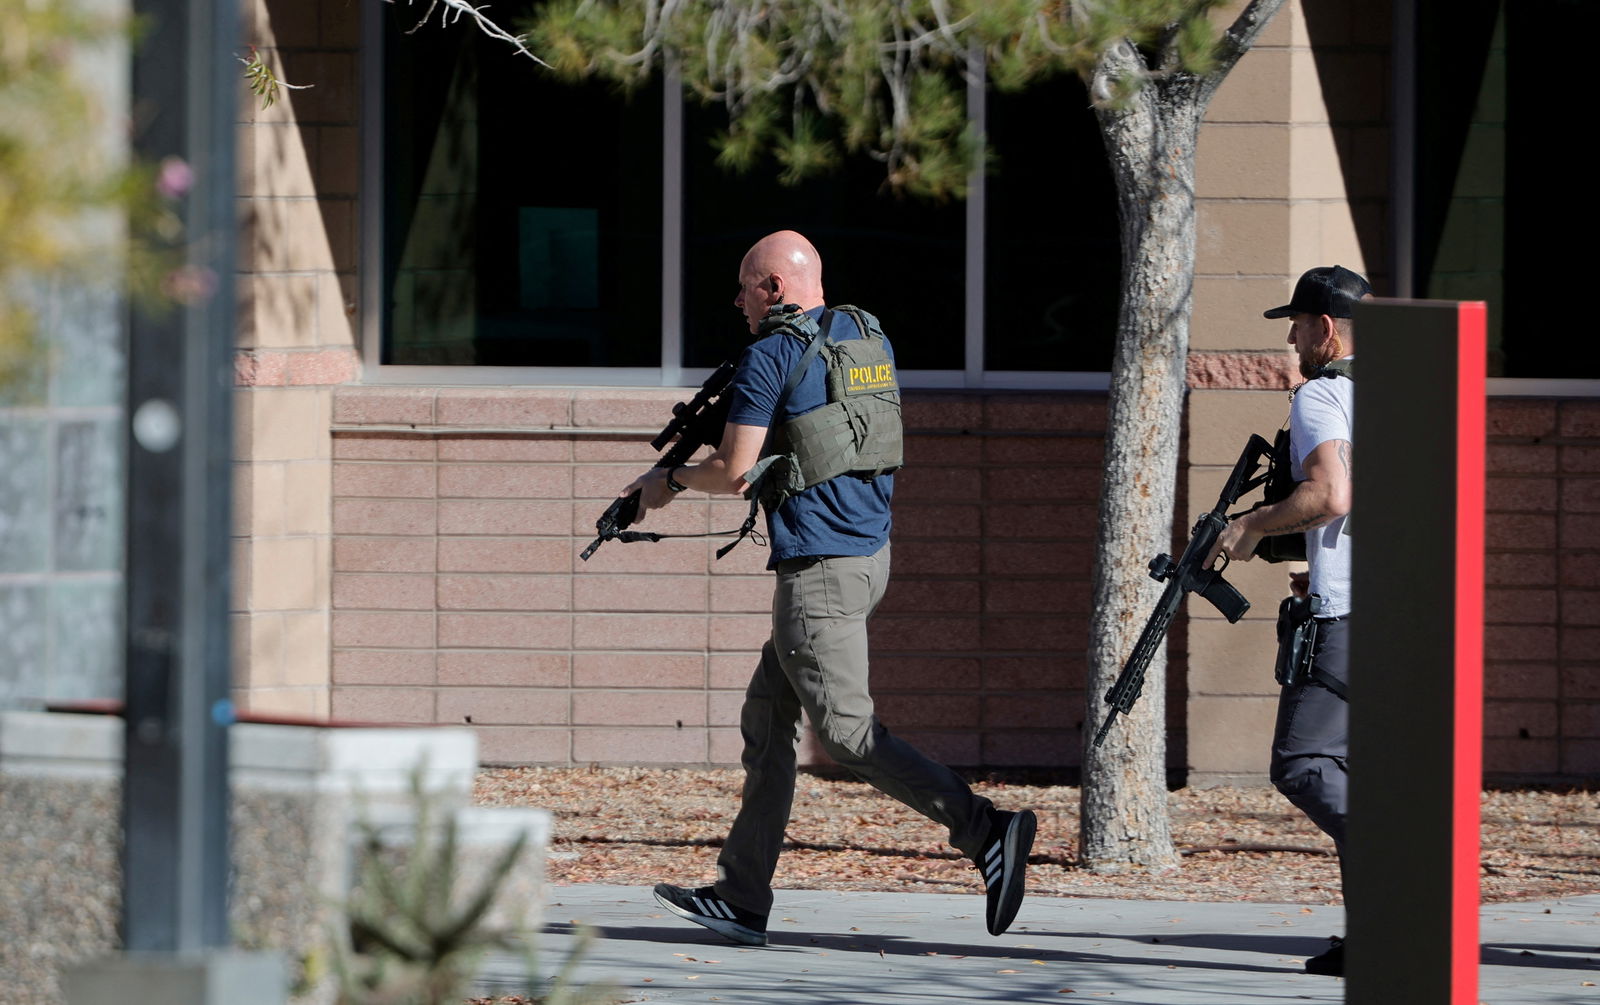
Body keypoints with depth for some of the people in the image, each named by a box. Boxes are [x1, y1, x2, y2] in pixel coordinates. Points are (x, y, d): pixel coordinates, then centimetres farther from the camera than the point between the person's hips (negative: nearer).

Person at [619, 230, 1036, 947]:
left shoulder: (770, 356, -11)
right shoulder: (869, 337, 13)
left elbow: (735, 473, -13)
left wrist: (670, 480, 6)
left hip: (819, 567, -9)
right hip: (871, 550, 9)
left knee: (848, 733, -9)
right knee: (766, 719, 13)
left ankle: (987, 831, -21)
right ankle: (740, 899, 14)